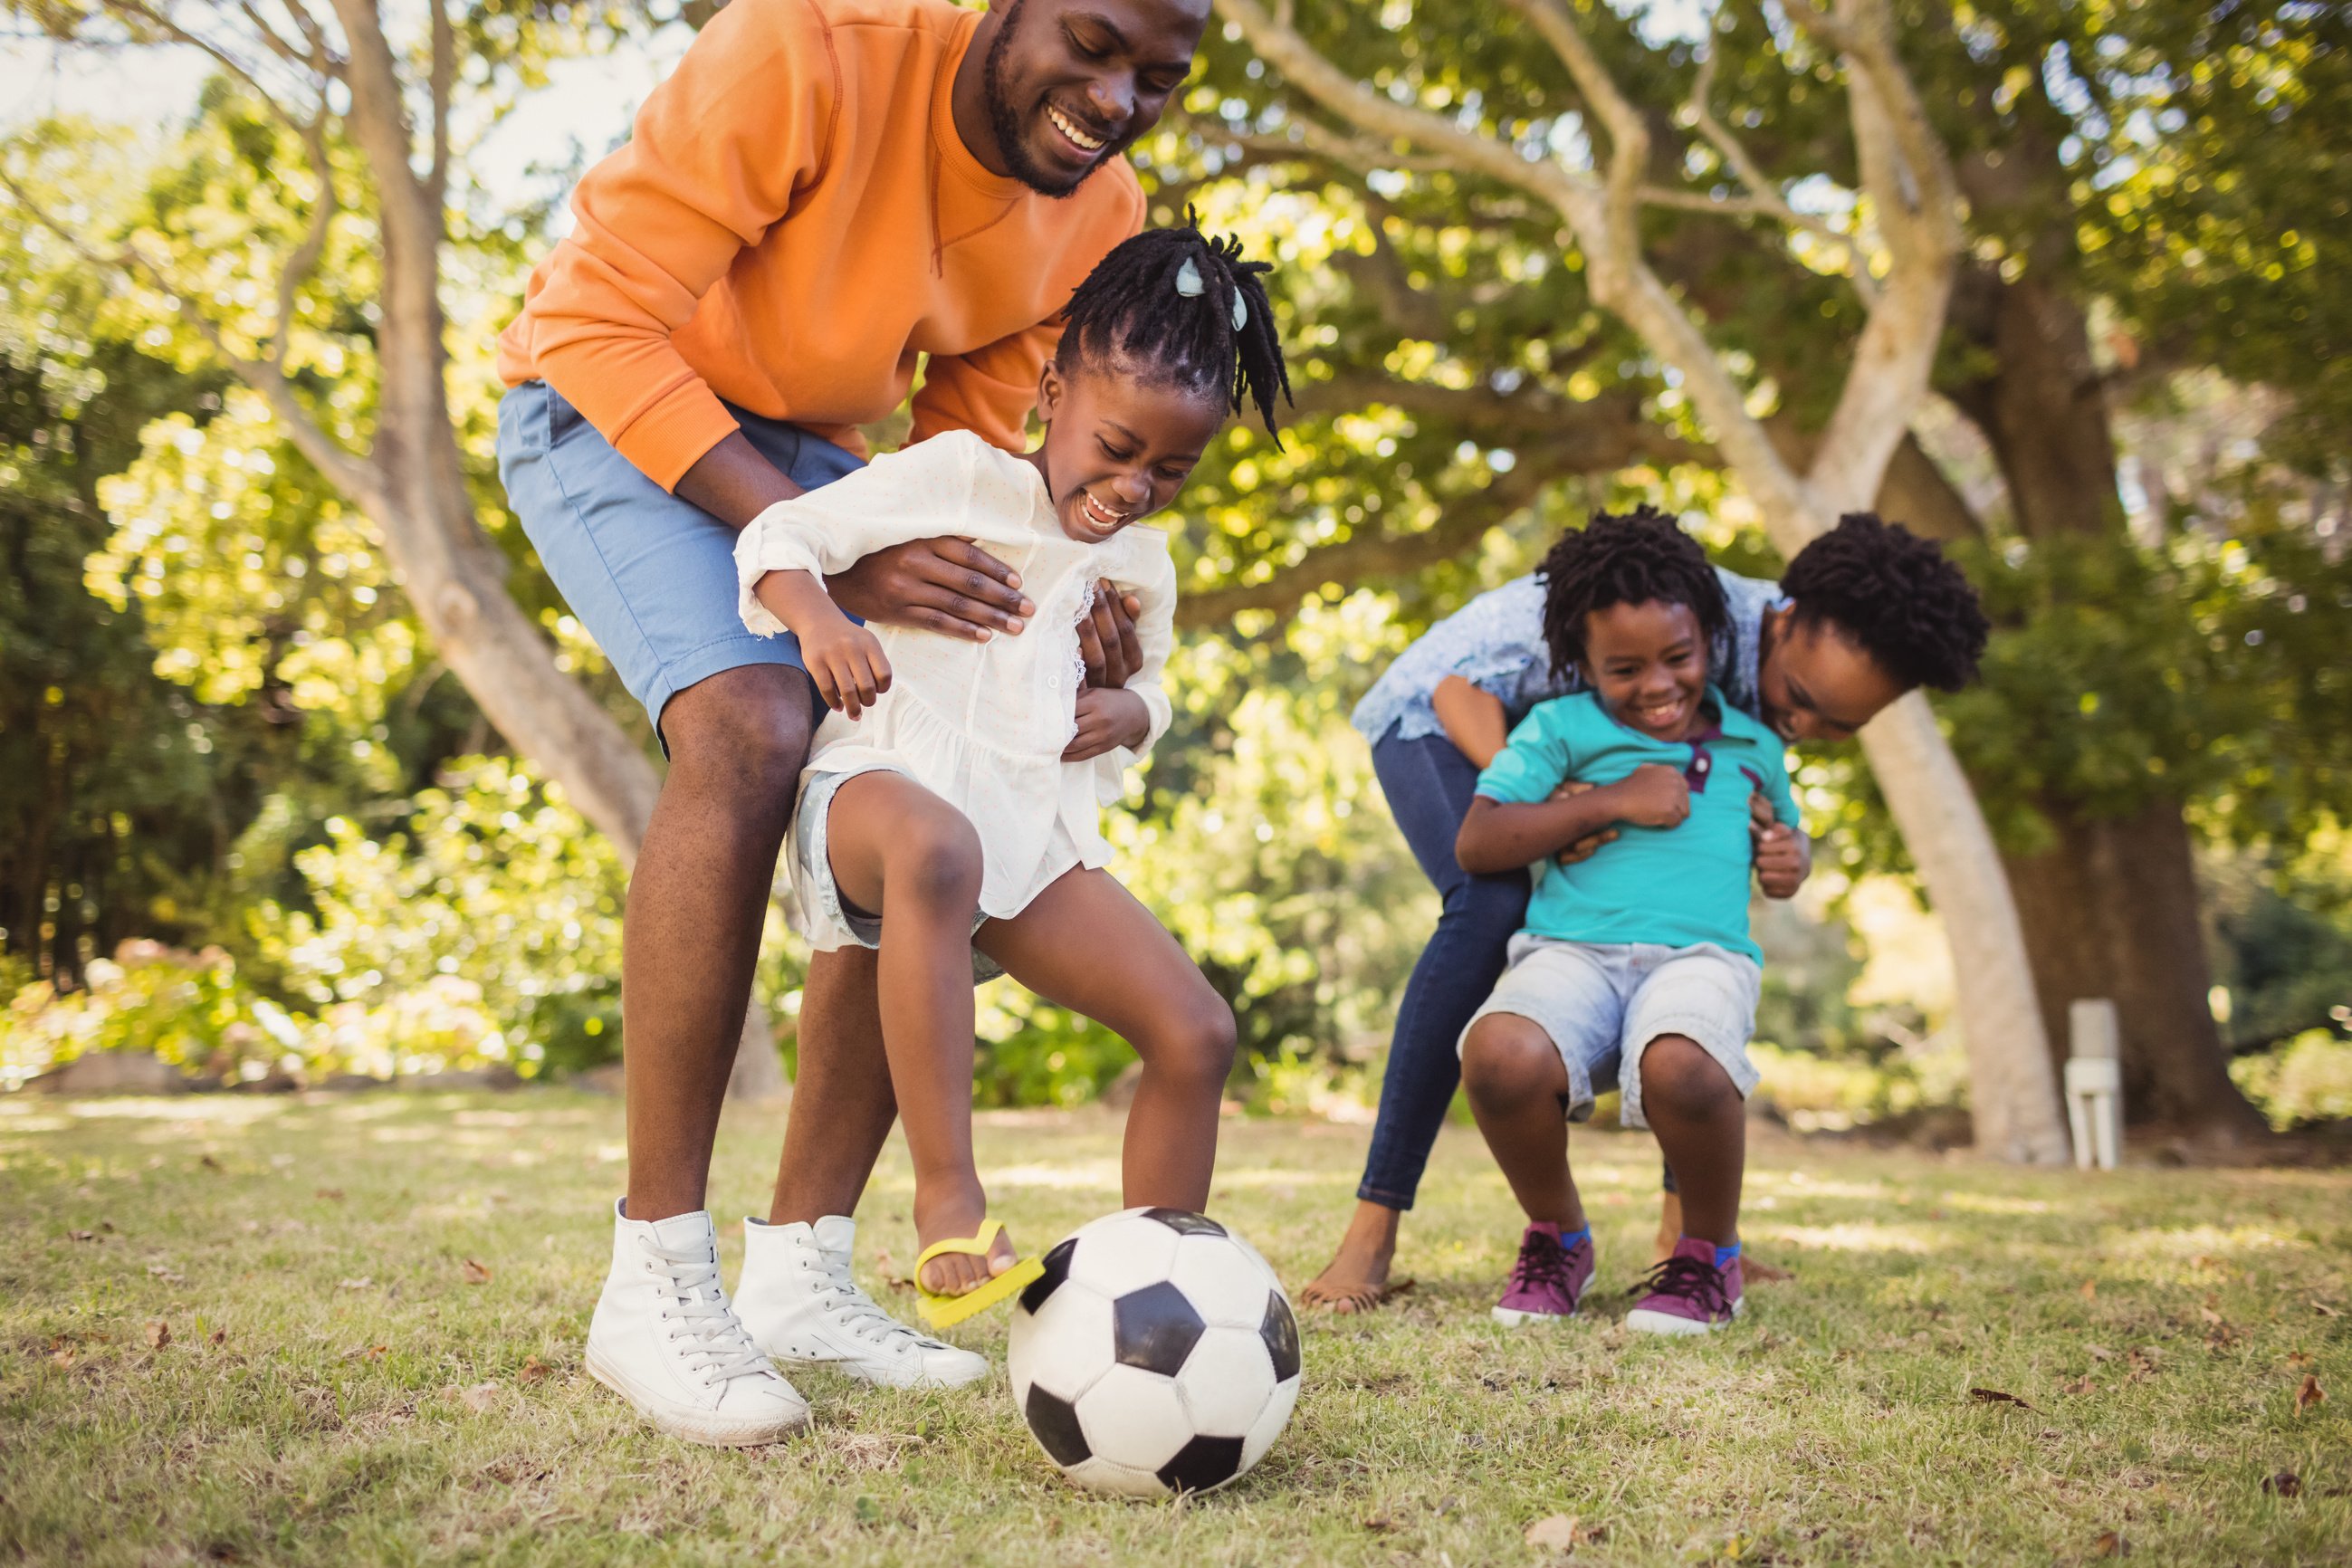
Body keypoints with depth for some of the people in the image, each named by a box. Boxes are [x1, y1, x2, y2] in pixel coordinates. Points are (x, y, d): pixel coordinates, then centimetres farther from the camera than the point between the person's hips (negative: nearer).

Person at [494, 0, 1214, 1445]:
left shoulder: (1098, 223, -8)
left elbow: (965, 446, 1)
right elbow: (596, 320, -27)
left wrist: (1041, 613, -22)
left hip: (806, 450, 7)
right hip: (609, 406, -7)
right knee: (754, 728, -32)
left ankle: (799, 1271, 1)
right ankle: (654, 1282, -25)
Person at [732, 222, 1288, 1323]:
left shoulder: (1142, 566, 18)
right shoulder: (959, 476, -1)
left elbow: (1147, 684, 34)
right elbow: (779, 534, -4)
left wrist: (1128, 713, 8)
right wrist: (818, 619, -27)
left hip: (1036, 828, 7)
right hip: (882, 783, -6)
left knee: (1195, 1032, -8)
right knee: (934, 846, -45)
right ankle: (947, 1203, -43)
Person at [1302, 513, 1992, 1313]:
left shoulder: (1789, 678, -16)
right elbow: (1461, 686, -32)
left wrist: (1768, 849, -26)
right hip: (1442, 713, -7)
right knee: (1493, 904, -32)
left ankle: (1685, 1218, 7)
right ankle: (1372, 1230, -31)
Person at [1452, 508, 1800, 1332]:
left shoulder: (1752, 747, 23)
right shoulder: (1561, 727, 13)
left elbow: (1781, 848, 38)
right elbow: (1476, 844, 3)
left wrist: (1789, 866, 12)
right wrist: (1610, 802, -2)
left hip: (1703, 952, 1)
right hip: (1571, 947, 0)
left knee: (1682, 1066, -38)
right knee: (1499, 1053, -36)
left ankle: (1712, 1253, -6)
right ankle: (1557, 1235, -3)